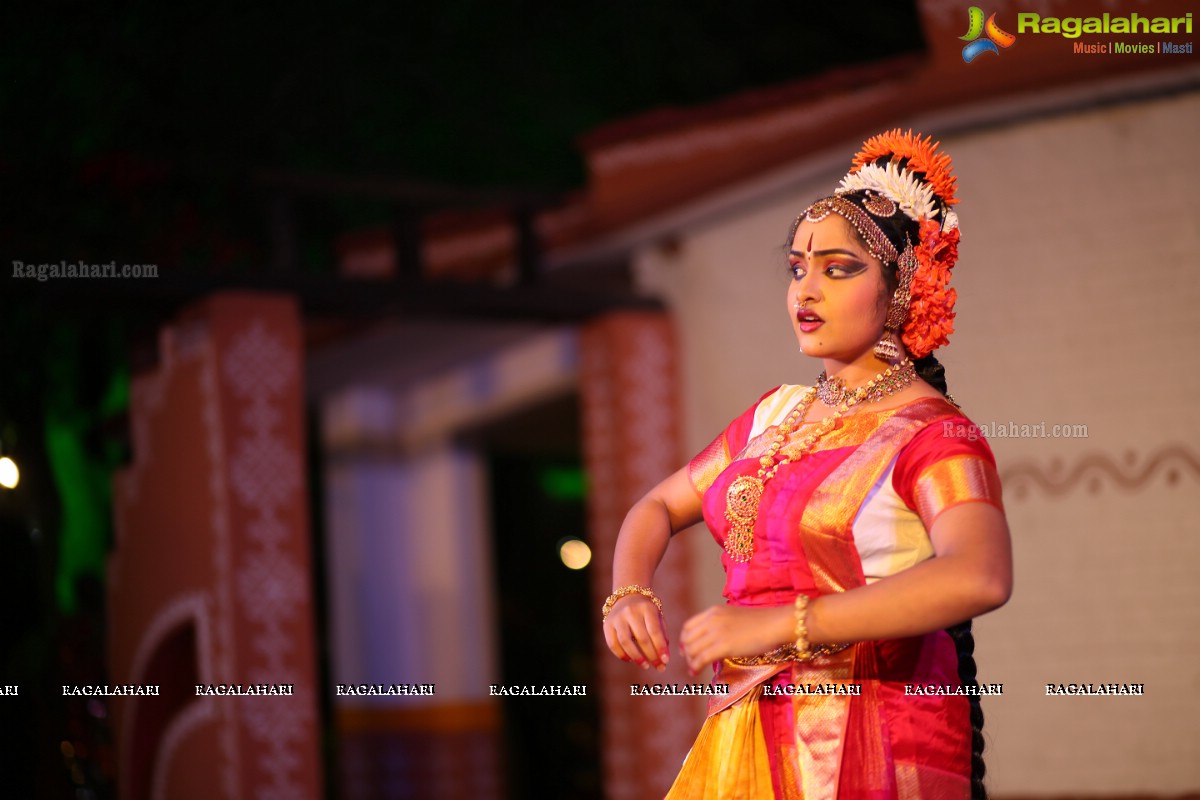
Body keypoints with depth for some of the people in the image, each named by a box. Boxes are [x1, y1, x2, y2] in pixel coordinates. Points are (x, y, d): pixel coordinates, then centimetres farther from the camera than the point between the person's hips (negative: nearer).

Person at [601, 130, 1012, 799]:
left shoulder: (932, 434, -12)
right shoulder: (778, 415, 12)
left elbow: (980, 578, -31)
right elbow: (658, 508, 22)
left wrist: (778, 624, -32)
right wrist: (629, 596, -2)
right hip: (750, 740, 7)